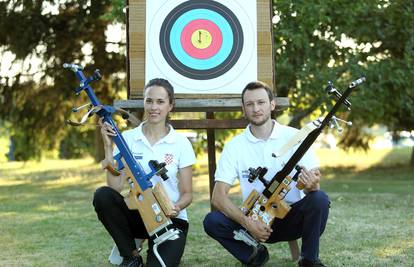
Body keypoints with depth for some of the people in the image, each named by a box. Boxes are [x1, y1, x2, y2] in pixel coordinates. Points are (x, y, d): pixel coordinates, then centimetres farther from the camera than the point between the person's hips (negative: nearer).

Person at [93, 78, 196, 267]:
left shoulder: (181, 143, -3)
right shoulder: (128, 138, -1)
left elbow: (187, 194, 0)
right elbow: (115, 187, -10)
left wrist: (177, 207, -22)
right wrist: (108, 146, -15)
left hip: (170, 219, -3)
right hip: (139, 215, 3)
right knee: (103, 195, -27)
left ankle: (169, 251, 9)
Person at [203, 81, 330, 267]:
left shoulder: (294, 137, -6)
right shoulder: (234, 146, -4)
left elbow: (313, 185, -11)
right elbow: (218, 196, -10)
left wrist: (311, 186, -37)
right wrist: (247, 222, -26)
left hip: (292, 217, -1)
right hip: (255, 221, 1)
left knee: (319, 199, -30)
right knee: (212, 222, -23)